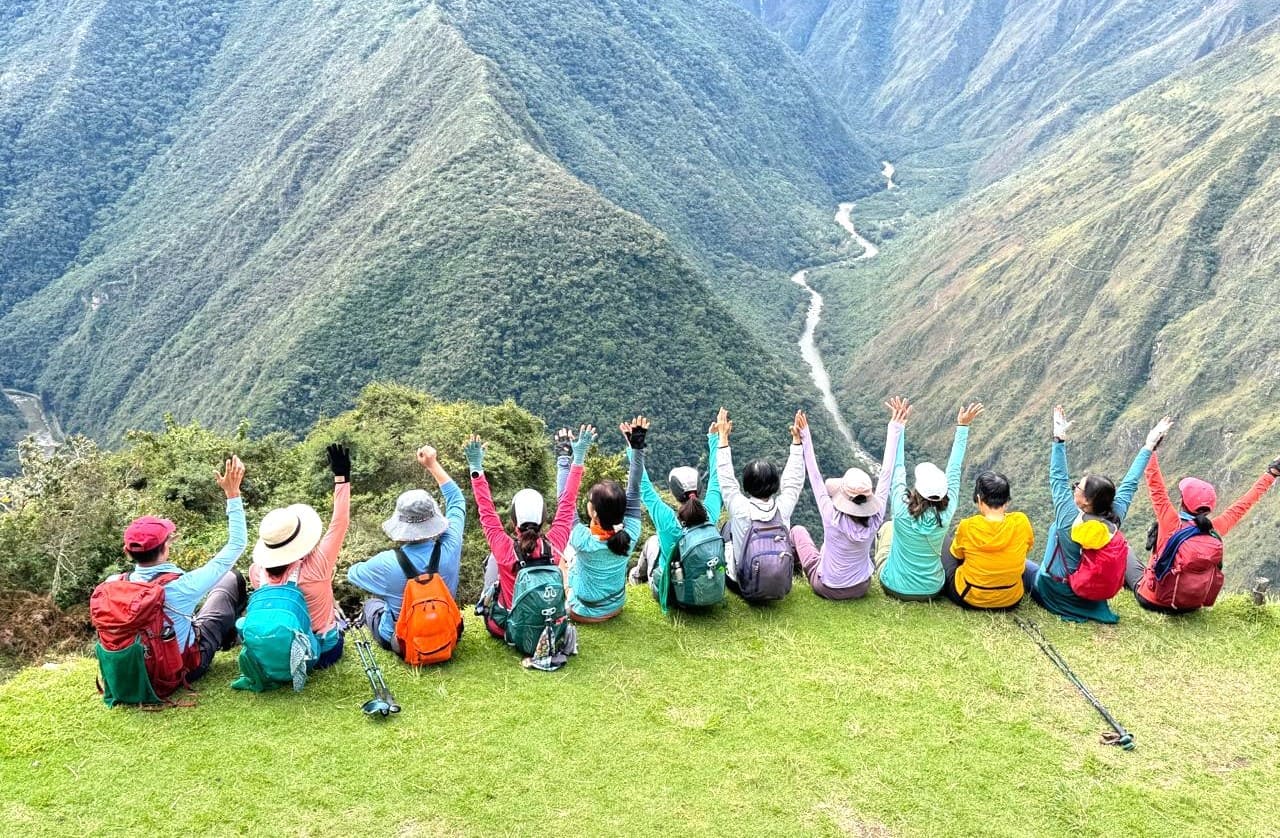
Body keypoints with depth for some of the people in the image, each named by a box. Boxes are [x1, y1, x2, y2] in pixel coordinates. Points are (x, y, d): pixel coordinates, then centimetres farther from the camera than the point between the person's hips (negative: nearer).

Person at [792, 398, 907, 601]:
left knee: (798, 530, 16)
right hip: (861, 588, 3)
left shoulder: (832, 518, -32)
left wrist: (805, 437, -24)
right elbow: (886, 473, -21)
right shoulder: (875, 519, -25)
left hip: (826, 589, -2)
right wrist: (895, 429, -18)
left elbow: (815, 477, -26)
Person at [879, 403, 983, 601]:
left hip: (894, 588, -2)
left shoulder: (902, 511, -30)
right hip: (931, 591, 2)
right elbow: (954, 470, -15)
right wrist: (963, 426, -9)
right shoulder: (945, 514, -24)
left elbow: (898, 467, -19)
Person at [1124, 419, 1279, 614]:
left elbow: (1155, 486, -24)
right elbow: (1241, 506, -3)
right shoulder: (1215, 530, -16)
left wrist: (1152, 445, -20)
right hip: (1190, 607, 4)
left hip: (1151, 601, -4)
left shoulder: (1172, 525, -27)